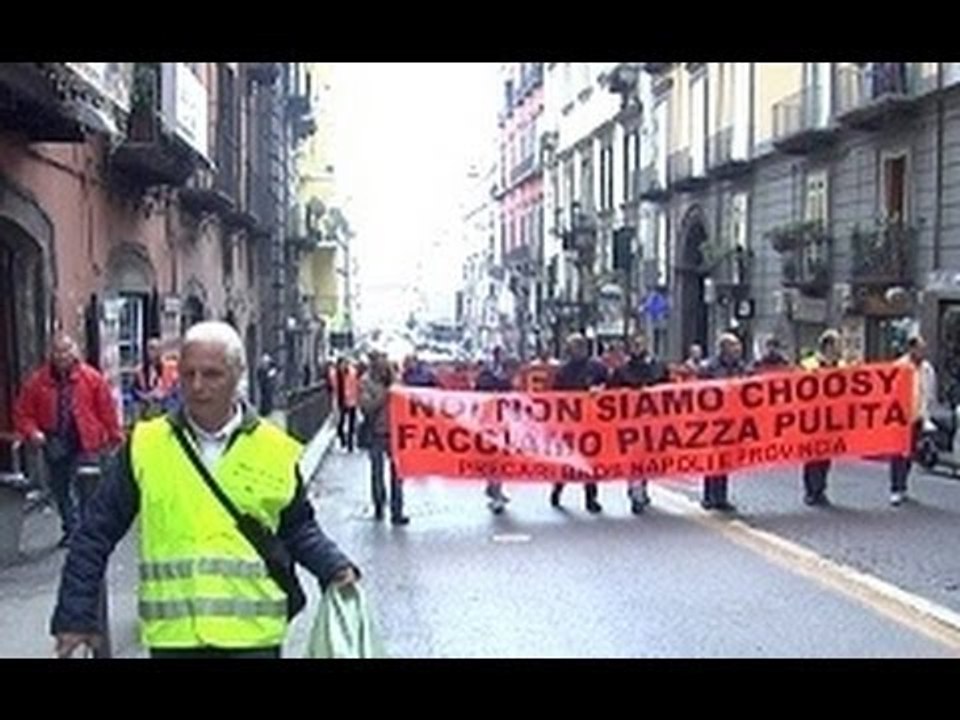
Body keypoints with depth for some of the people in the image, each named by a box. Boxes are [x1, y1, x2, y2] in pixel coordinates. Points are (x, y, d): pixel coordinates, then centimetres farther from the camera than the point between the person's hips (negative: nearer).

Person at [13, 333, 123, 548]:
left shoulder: (92, 378, -5)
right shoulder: (38, 381, -1)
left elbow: (107, 410, -1)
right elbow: (23, 412, 5)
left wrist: (115, 437, 1)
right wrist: (32, 432, -13)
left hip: (86, 443, -3)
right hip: (54, 446, 3)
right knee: (59, 488, 14)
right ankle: (71, 528, 31)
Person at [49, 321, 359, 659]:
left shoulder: (276, 450, 0)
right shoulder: (145, 445, 0)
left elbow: (298, 529, 13)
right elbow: (98, 532, 5)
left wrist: (335, 569, -3)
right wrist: (76, 614, 3)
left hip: (253, 634, 0)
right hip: (172, 635, 1)